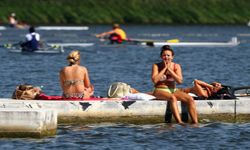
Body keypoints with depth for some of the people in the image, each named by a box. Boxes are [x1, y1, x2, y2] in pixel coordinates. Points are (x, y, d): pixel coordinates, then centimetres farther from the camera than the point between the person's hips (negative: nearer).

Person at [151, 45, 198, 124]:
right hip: (160, 90, -4)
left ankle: (195, 123, -24)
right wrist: (164, 68, -10)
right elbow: (154, 80, -15)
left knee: (190, 99, -20)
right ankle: (179, 123, -46)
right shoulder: (156, 66, 1)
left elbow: (180, 81, -7)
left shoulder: (176, 66, 8)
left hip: (173, 90, 4)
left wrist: (169, 70, -10)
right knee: (172, 98, -37)